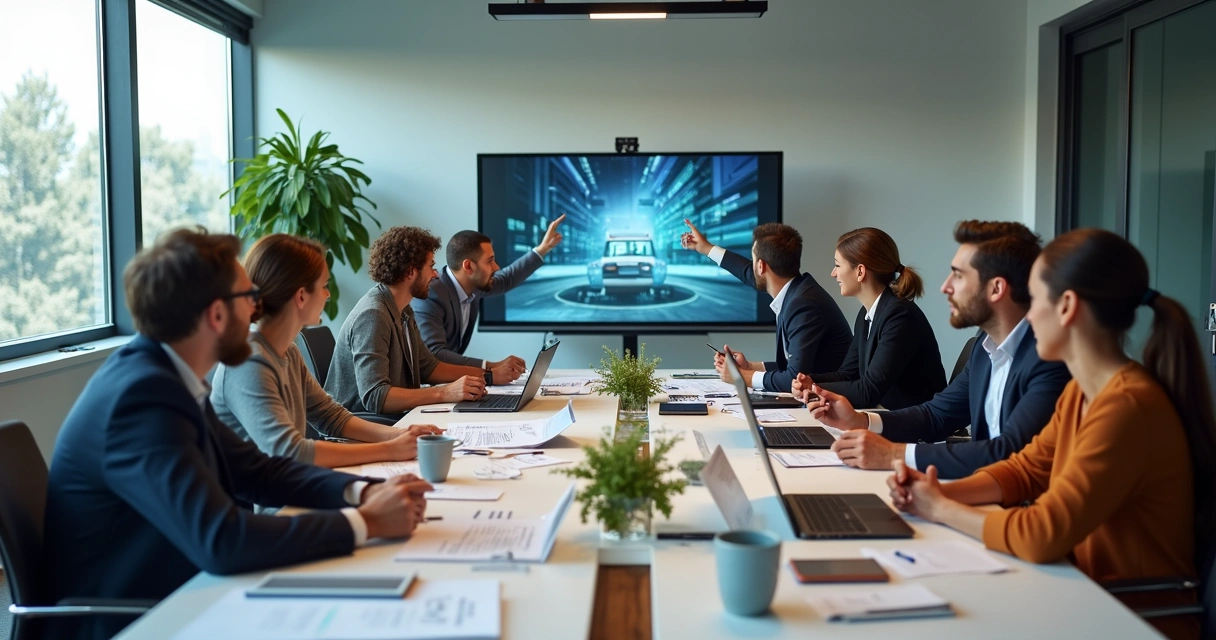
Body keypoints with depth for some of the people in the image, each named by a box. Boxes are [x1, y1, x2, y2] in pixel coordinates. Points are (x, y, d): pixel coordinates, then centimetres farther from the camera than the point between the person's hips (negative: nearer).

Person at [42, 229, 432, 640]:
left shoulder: (159, 369, 0)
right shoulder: (144, 394, -25)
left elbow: (253, 470, 8)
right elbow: (222, 542, -33)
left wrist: (361, 492, -7)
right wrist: (365, 522, -24)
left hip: (162, 598, 7)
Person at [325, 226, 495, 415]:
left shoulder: (403, 312, 8)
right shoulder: (373, 315, -20)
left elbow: (428, 368, 17)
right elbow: (374, 396, -28)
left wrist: (487, 375, 8)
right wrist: (445, 393, -31)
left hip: (389, 419, 9)